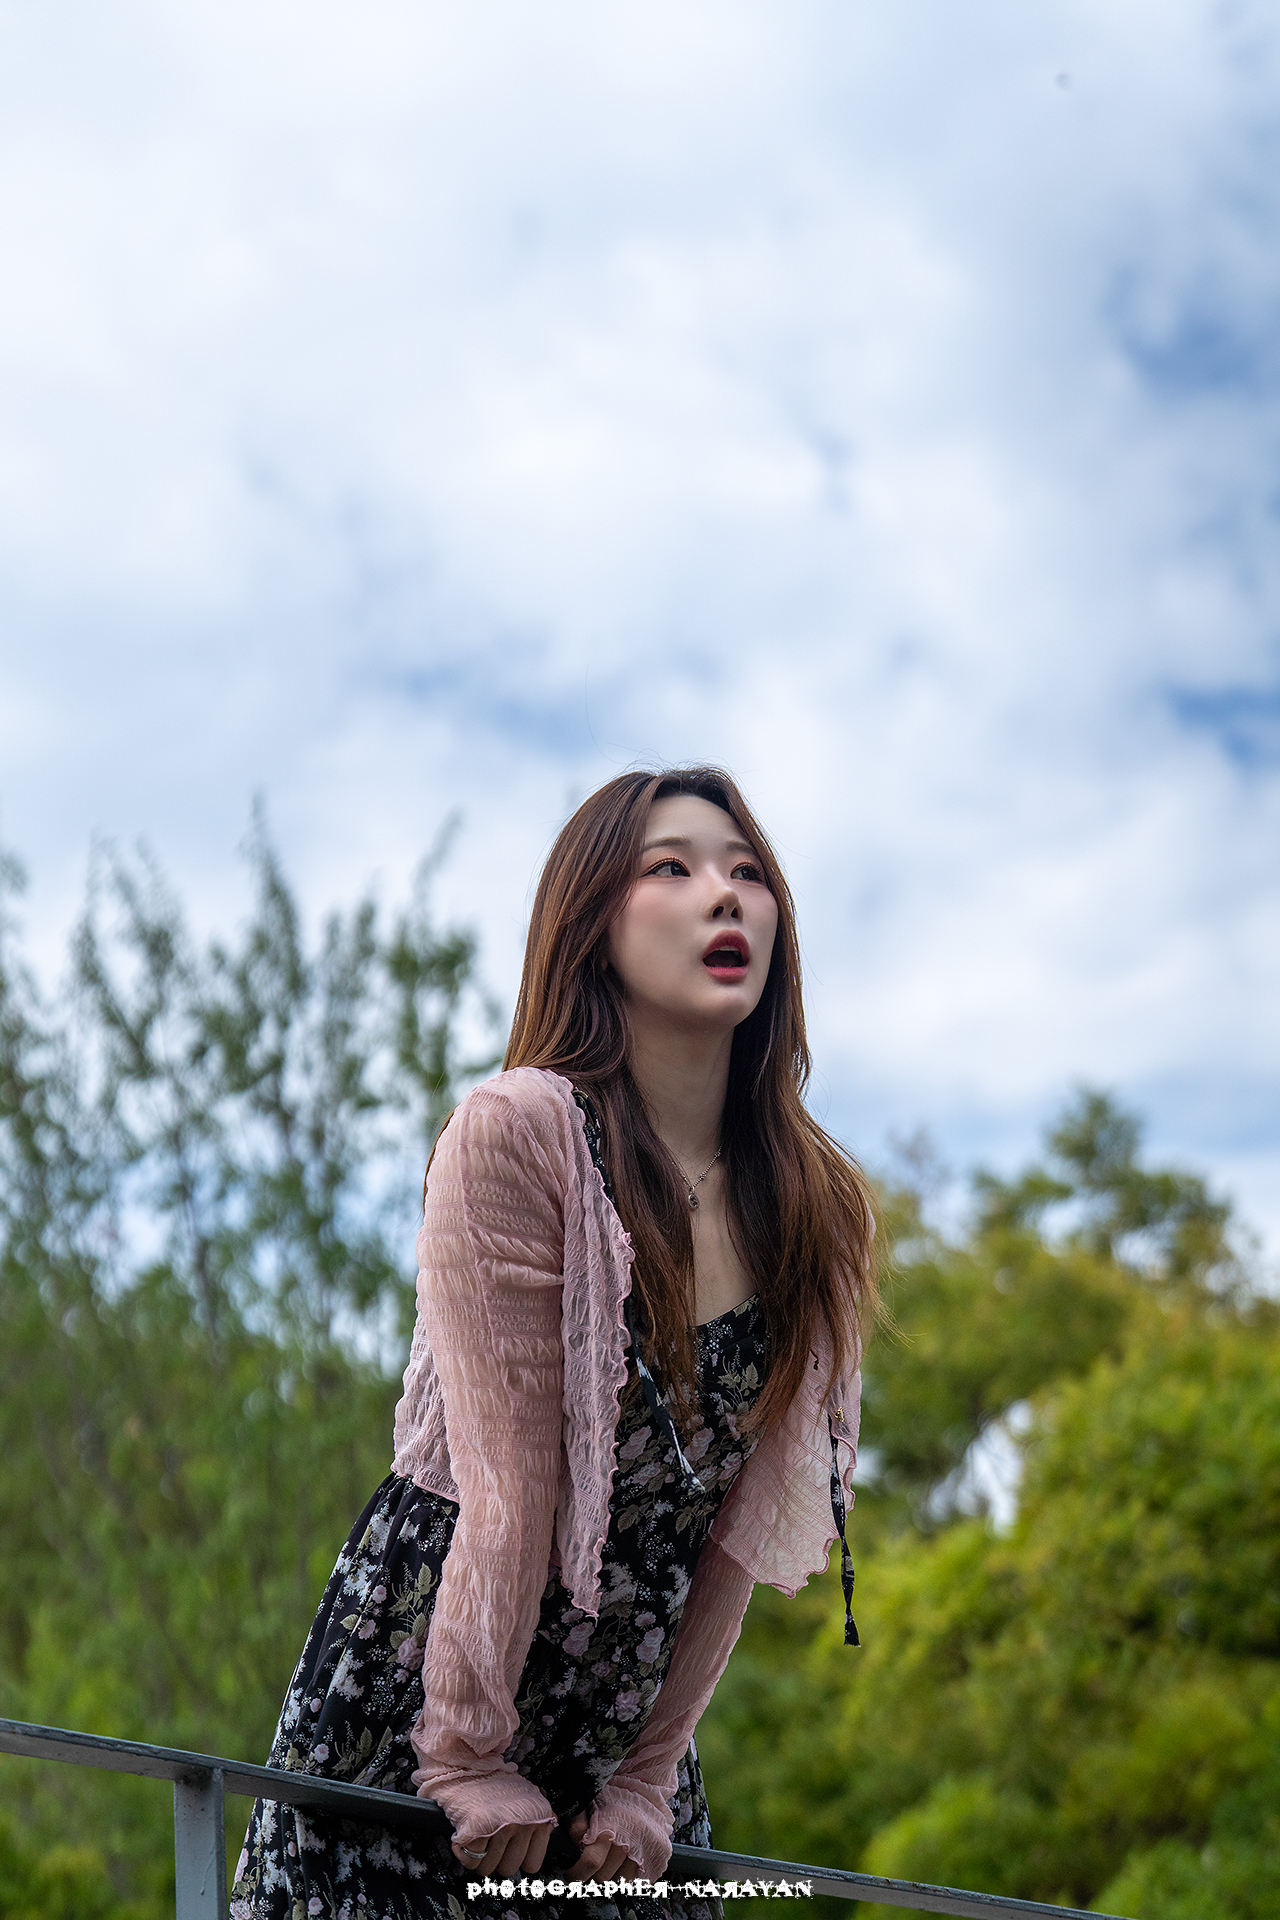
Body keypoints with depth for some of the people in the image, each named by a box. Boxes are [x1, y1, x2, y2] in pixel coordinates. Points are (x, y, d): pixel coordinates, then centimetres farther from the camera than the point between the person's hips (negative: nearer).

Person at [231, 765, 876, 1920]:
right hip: (417, 1682, -4)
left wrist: (650, 1775, -1)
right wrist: (469, 1759, -14)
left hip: (627, 1710, 4)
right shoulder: (518, 1133, -17)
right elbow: (510, 1476, -17)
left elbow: (745, 1522, -1)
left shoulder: (814, 1208, -1)